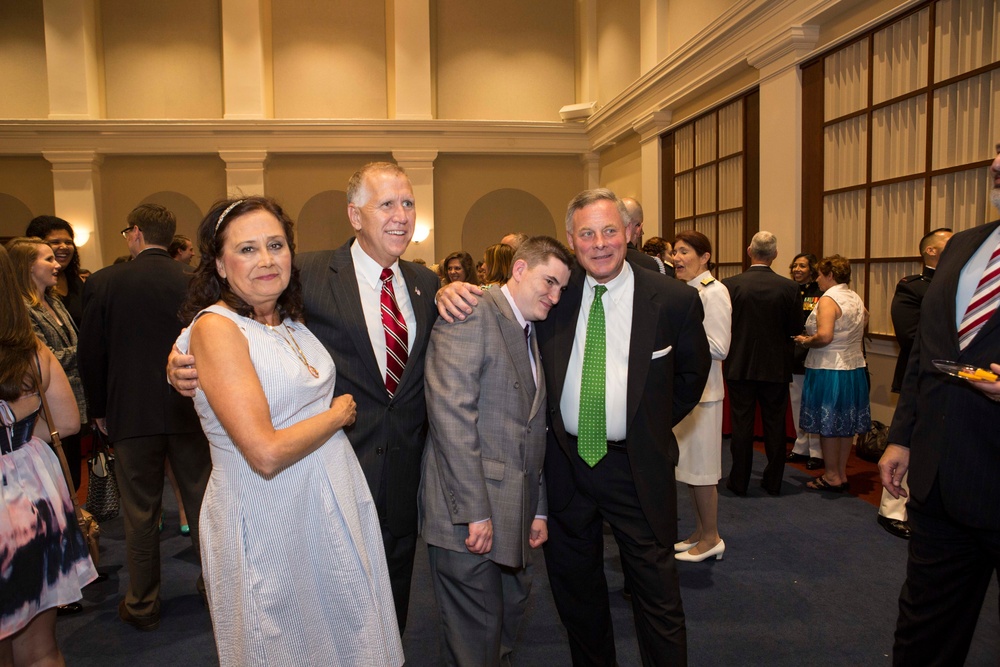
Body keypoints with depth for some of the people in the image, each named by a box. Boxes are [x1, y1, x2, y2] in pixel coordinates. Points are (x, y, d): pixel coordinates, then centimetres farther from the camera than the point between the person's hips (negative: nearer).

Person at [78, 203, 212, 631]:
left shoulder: (104, 282, -7)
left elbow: (90, 354, -2)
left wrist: (99, 410, 10)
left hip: (131, 414, -1)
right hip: (190, 411, 1)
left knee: (140, 514, 9)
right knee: (201, 503, 13)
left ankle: (142, 606, 21)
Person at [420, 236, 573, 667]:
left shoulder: (533, 335, 16)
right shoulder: (472, 314, -12)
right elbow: (451, 413, -21)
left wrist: (538, 509, 16)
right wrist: (474, 511, -22)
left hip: (512, 513, 9)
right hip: (468, 515, -8)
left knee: (511, 611, 20)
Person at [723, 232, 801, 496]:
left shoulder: (730, 284, -11)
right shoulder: (788, 287, -8)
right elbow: (796, 328, -2)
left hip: (739, 365, -1)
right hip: (776, 366, 1)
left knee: (741, 423, 7)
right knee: (775, 424, 12)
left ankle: (739, 481, 14)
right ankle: (773, 481, 21)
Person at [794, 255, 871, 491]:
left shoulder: (828, 299, -16)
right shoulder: (856, 299, 10)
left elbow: (824, 336, -27)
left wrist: (805, 341, -10)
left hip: (829, 370, -8)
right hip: (854, 367, 8)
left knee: (828, 425, 2)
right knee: (846, 424, 13)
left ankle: (832, 477, 9)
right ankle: (841, 473, 22)